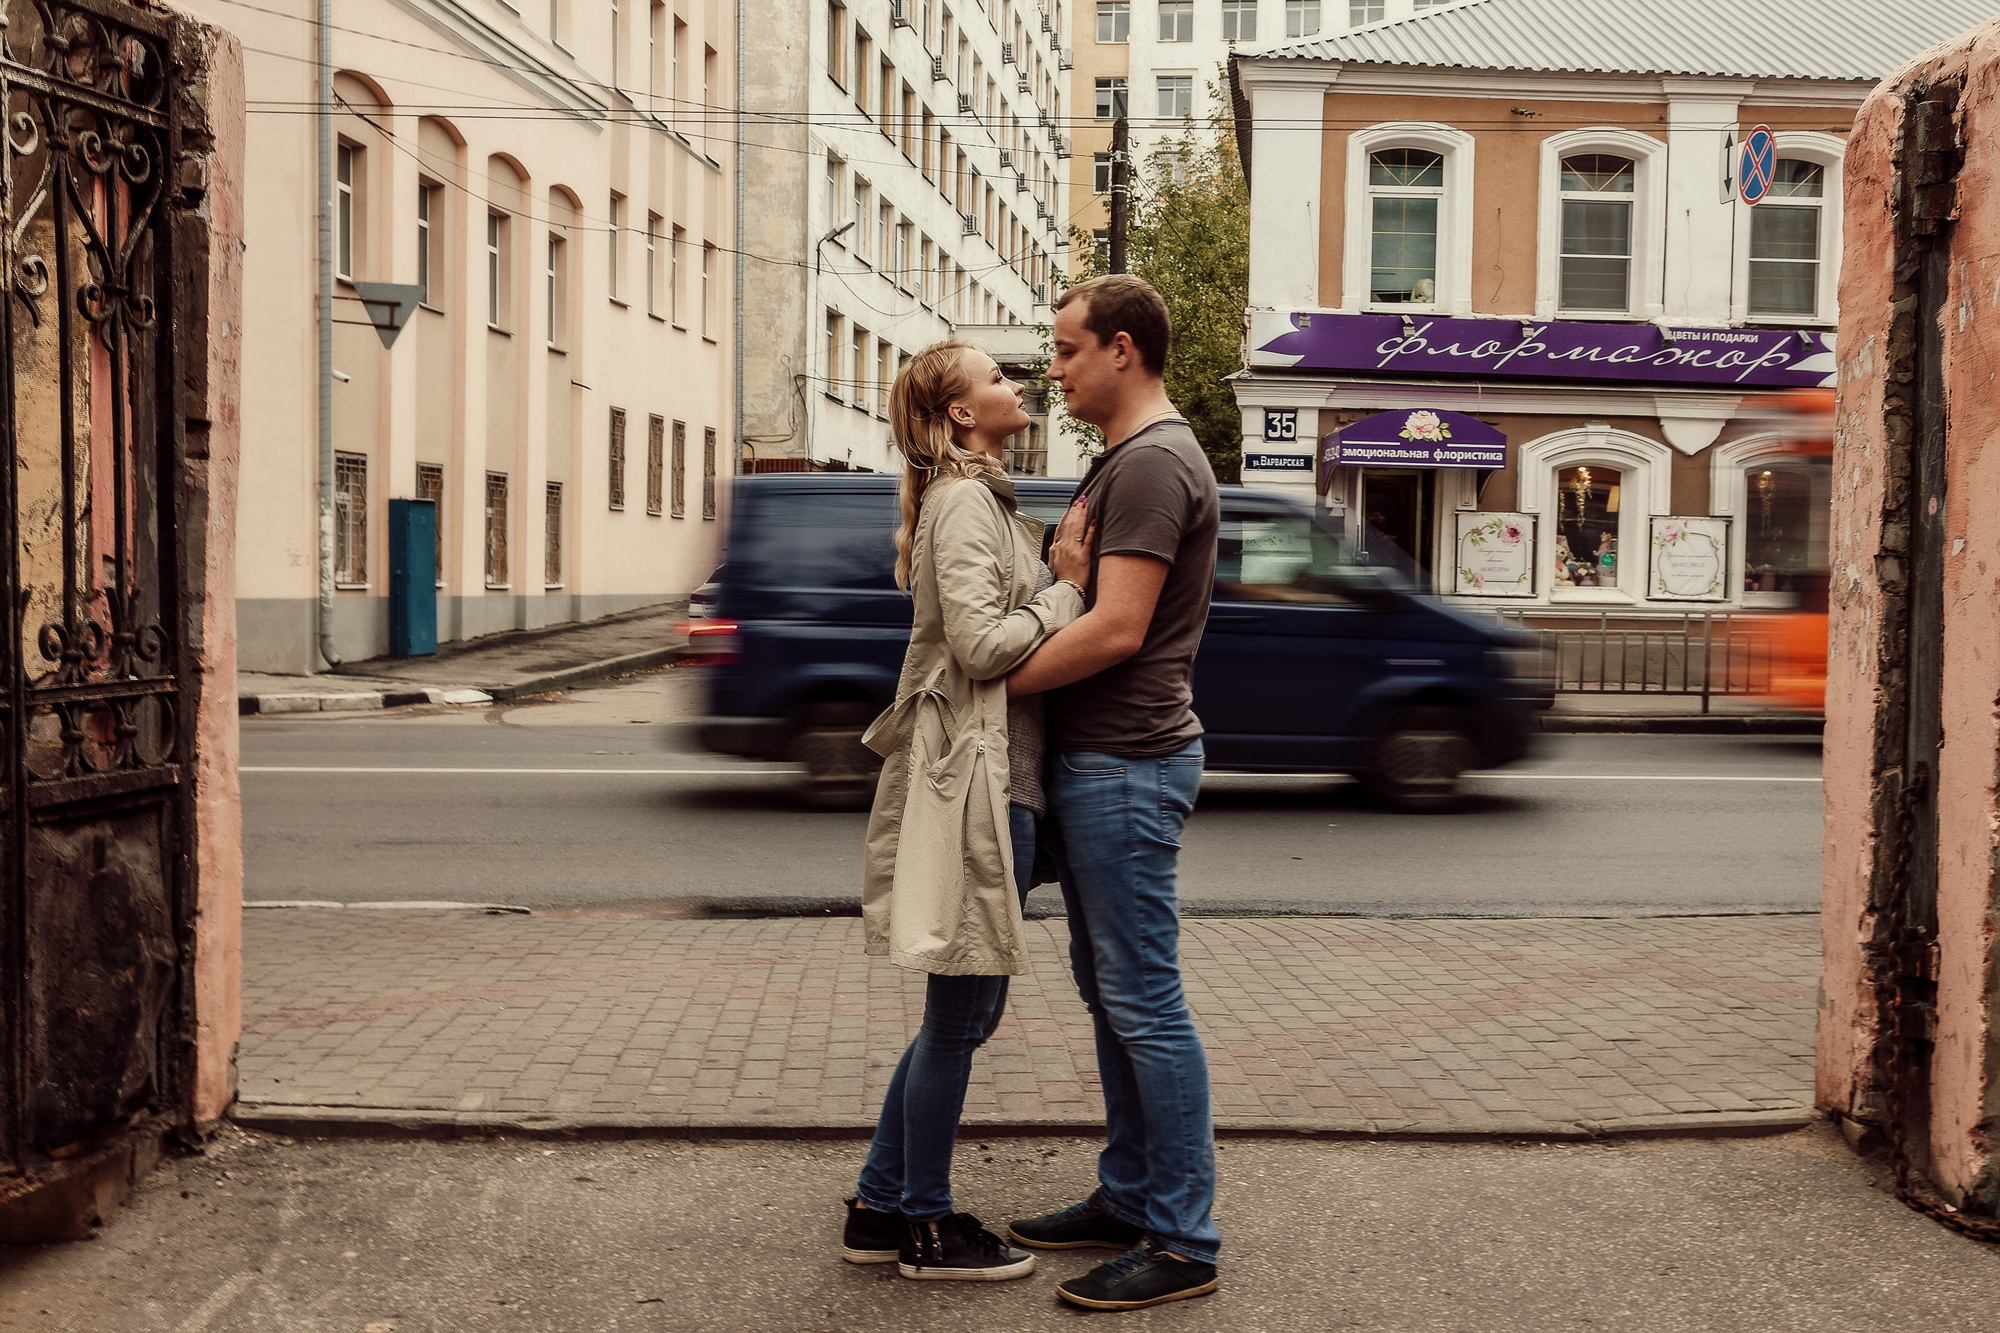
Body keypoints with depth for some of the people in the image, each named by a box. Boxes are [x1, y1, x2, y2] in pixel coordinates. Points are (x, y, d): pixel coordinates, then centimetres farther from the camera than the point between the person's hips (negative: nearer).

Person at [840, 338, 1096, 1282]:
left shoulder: (988, 500, 20)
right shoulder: (963, 499, -12)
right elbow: (982, 644, -21)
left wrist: (1062, 573, 3)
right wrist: (1068, 592, -9)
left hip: (1003, 779, 10)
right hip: (973, 779, -10)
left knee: (967, 1010, 16)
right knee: (961, 1011, 1)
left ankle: (881, 1207, 25)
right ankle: (928, 1227, 15)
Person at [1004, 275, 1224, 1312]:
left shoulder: (1154, 463, -15)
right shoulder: (1122, 462, 19)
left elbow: (1115, 629, -23)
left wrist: (994, 682, -16)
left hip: (1125, 765, -11)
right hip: (1092, 759, 11)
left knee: (1145, 1001, -5)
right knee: (1109, 990, 16)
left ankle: (1183, 1241, 4)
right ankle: (1129, 1197, 27)